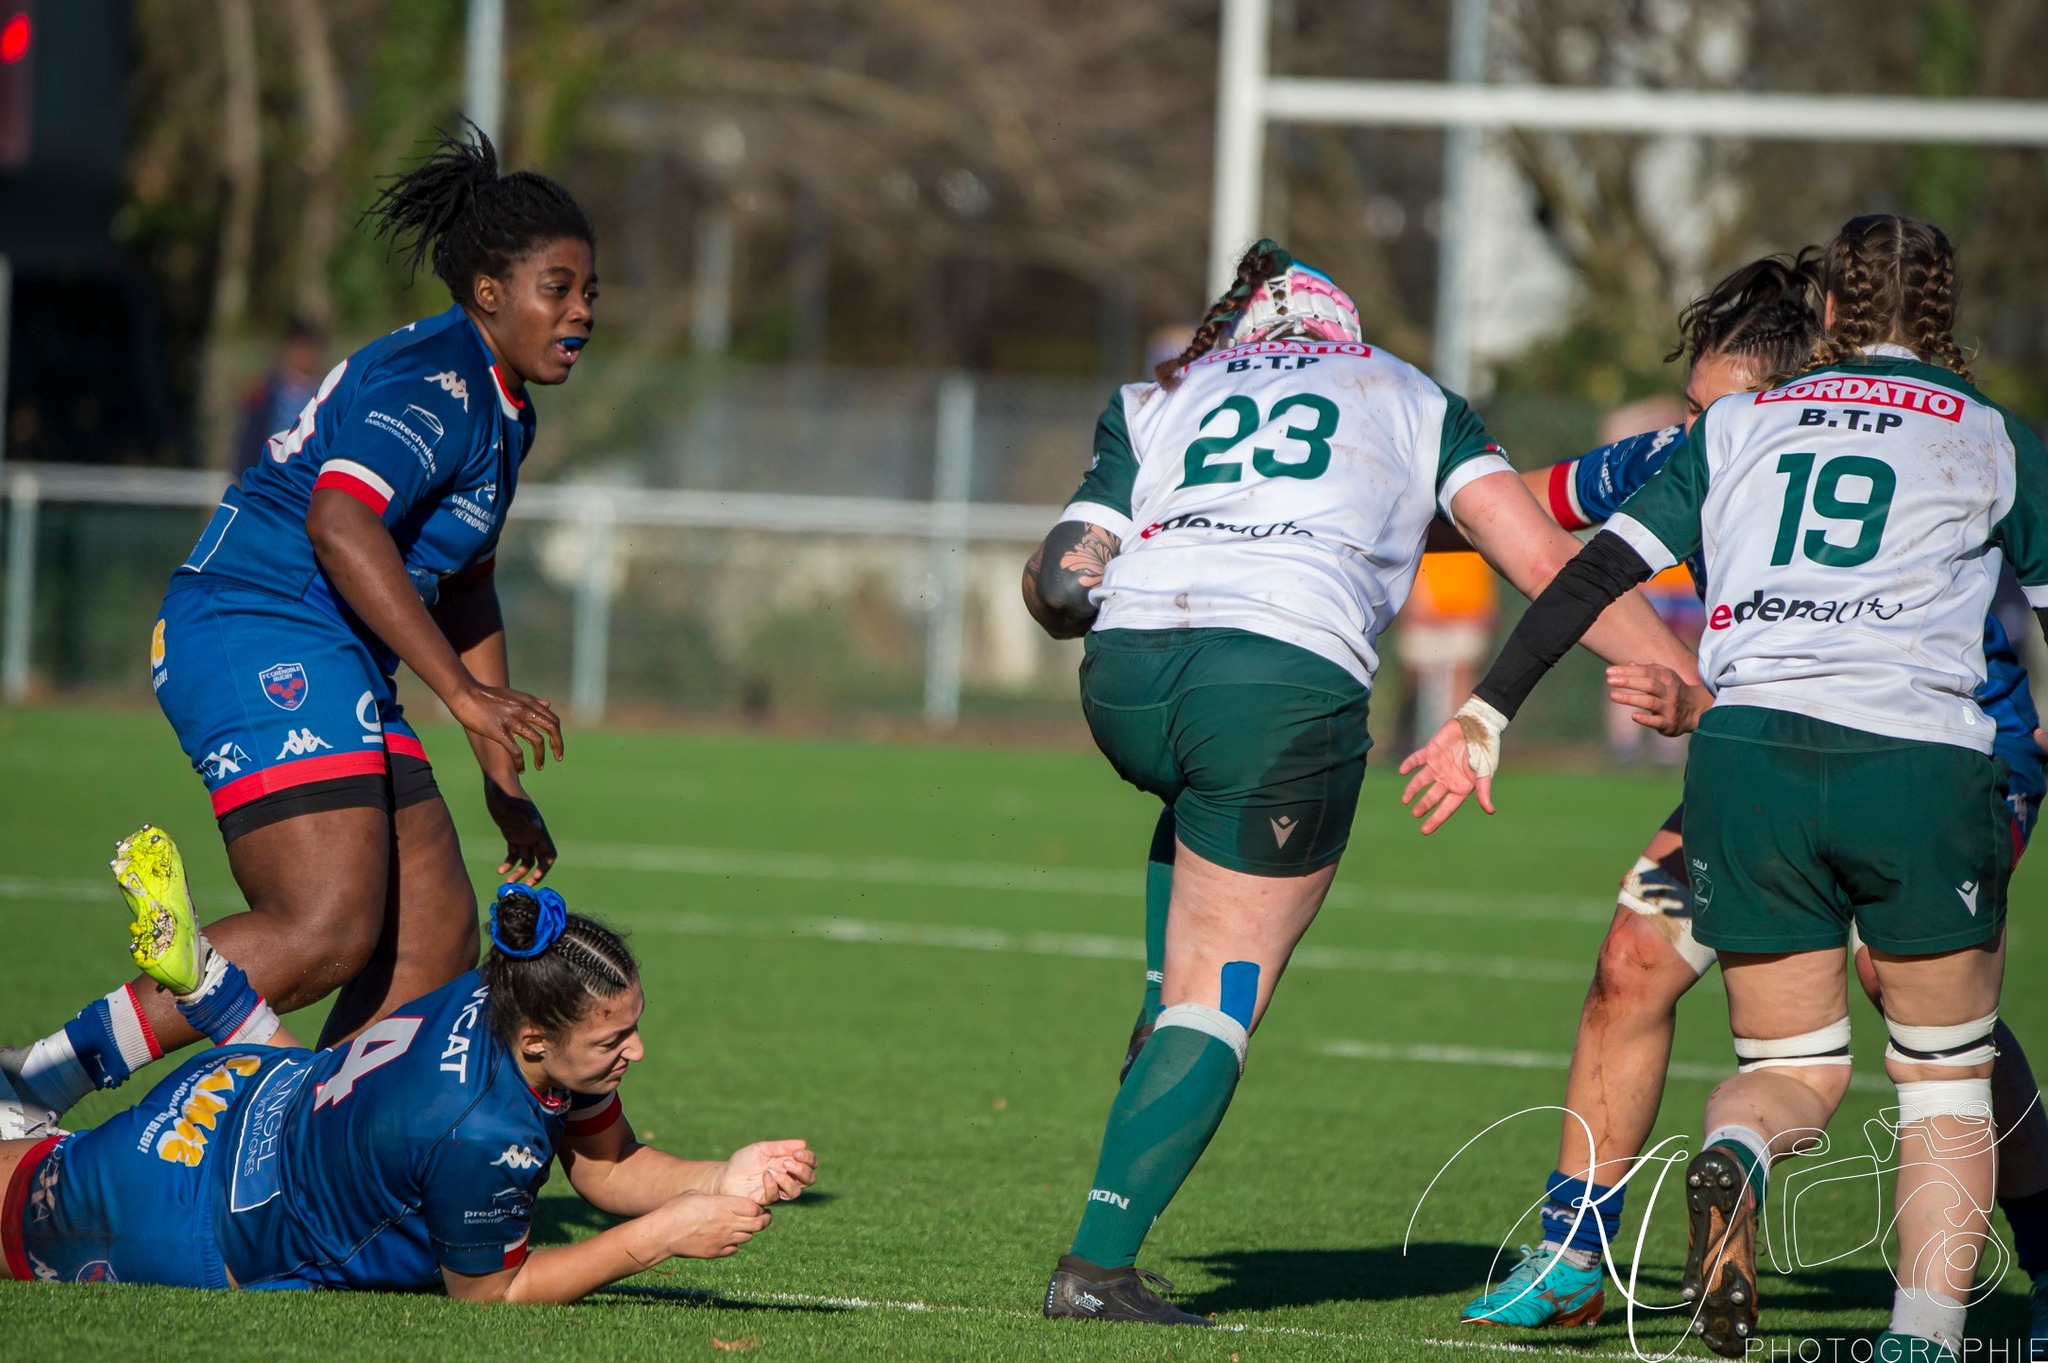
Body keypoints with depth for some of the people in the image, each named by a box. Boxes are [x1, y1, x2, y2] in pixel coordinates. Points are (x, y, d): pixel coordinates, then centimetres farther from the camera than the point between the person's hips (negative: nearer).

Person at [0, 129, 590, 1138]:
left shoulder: (501, 413, 19)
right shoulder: (432, 383, -13)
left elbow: (460, 589, 31)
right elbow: (339, 523, -29)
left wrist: (501, 769, 29)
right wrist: (461, 690, -33)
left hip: (332, 676, 11)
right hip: (261, 644, -11)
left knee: (437, 945, 2)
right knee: (327, 931, -22)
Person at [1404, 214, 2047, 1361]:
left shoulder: (1741, 423, 18)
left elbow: (1597, 572, 11)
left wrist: (1490, 713, 11)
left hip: (1747, 750, 2)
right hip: (1921, 763, -2)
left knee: (1794, 1070, 14)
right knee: (1947, 1077, 13)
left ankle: (1734, 1161, -21)